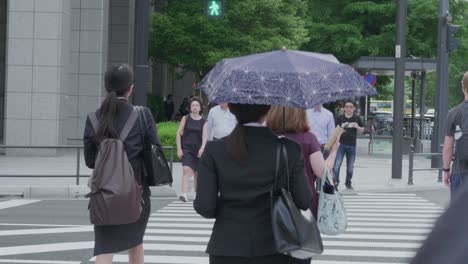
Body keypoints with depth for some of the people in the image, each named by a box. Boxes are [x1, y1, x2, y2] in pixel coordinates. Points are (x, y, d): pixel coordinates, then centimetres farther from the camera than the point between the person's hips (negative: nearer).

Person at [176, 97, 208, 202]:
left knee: (197, 173, 12)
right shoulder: (186, 118, 3)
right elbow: (179, 133, 3)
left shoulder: (203, 122, 5)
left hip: (198, 150, 2)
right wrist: (179, 149, -4)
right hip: (186, 149, -2)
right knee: (186, 170, -20)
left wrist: (202, 148, -18)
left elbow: (205, 136, -2)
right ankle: (184, 194, -30)